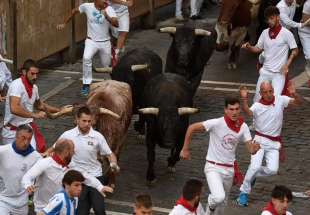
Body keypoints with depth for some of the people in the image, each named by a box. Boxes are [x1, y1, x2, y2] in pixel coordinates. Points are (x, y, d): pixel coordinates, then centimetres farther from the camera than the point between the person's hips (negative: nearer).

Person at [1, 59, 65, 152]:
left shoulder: (34, 87, 2)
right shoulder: (17, 85, -21)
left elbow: (39, 104, 24)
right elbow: (14, 109, -35)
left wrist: (59, 110, 17)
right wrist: (35, 115, -31)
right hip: (12, 130, -7)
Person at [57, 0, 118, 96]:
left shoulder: (109, 9, -16)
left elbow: (116, 24, -30)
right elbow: (74, 11, 7)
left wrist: (107, 16, -48)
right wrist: (64, 23, 10)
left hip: (105, 42, 1)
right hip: (91, 41, -1)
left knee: (106, 65, 15)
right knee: (86, 58, -28)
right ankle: (86, 84, -18)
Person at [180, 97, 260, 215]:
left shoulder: (243, 127, -5)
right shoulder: (217, 123, -20)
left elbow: (251, 149, -7)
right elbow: (191, 128, -14)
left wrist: (255, 148, -31)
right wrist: (185, 149, -10)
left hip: (229, 169, 5)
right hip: (213, 167, -5)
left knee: (223, 202, 19)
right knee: (219, 197, -26)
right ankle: (211, 205, 9)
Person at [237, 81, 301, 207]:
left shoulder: (280, 100, -3)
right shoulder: (257, 106, -13)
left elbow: (298, 102, -4)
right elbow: (248, 112, -34)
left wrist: (294, 94, -26)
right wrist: (244, 99, -51)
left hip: (274, 142, 3)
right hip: (260, 141, -3)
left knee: (272, 170, -8)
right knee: (255, 166, -17)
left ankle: (252, 175, 23)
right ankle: (244, 192, 1)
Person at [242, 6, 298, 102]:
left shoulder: (286, 33, -8)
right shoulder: (265, 33, 6)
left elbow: (295, 51, -4)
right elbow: (258, 49, 13)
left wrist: (287, 65, -14)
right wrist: (249, 47, -8)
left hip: (279, 73, -5)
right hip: (265, 71, 5)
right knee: (257, 99, 7)